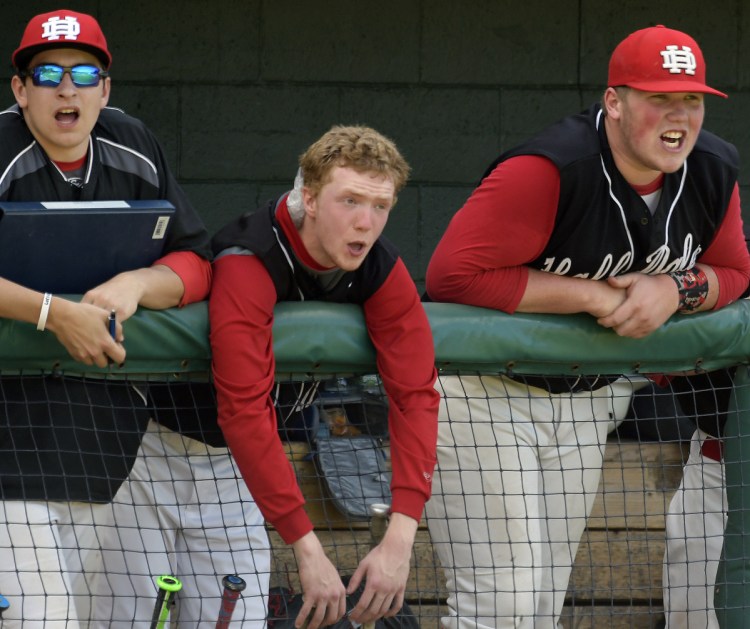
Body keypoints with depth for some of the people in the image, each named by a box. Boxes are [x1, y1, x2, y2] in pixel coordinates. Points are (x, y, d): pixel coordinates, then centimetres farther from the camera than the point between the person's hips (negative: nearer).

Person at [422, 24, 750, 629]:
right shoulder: (549, 170, -28)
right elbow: (451, 275, -31)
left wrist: (676, 290, -16)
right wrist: (592, 294, -27)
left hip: (588, 398, 7)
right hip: (481, 390, -7)